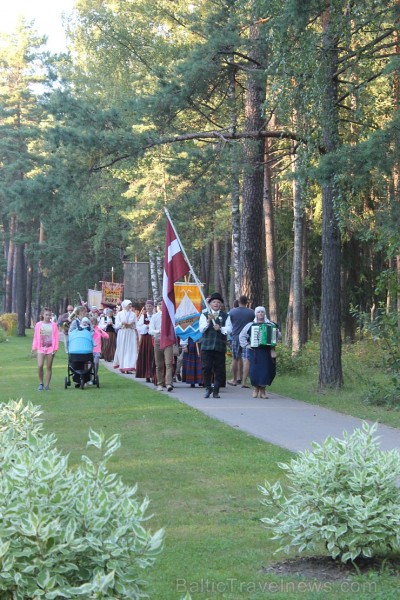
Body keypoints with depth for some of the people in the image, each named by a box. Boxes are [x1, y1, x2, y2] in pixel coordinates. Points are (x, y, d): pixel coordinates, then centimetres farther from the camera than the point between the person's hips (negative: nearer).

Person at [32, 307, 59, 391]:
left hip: (50, 348, 0)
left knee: (49, 367, 4)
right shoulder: (38, 325, 6)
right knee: (40, 366, -12)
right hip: (41, 348, 0)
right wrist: (34, 347, 6)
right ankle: (41, 383, 5)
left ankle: (47, 385, 10)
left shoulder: (54, 325, 3)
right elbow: (35, 337, 10)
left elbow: (56, 337, 1)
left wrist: (55, 348, -6)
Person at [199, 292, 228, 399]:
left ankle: (216, 390, 11)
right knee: (206, 368, -5)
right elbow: (201, 329, -3)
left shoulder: (225, 316, 11)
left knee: (219, 369, 0)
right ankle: (208, 388, 12)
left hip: (220, 347, 1)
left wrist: (220, 328, -17)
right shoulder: (204, 315, 9)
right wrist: (208, 321, -19)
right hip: (207, 346, -1)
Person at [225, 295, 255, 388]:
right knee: (246, 360, -3)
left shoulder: (232, 312, 1)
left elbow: (228, 327, 9)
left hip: (235, 338, 1)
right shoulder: (252, 313, -1)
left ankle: (234, 380, 23)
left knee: (235, 359, 13)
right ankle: (244, 381, -7)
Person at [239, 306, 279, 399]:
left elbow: (278, 335, 18)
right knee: (255, 369, -7)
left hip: (267, 351, 1)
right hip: (255, 352, -1)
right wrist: (246, 345, 0)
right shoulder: (250, 325, 7)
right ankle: (255, 388, 8)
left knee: (267, 369, -4)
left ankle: (262, 390, 7)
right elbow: (242, 336, 11)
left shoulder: (270, 325, 10)